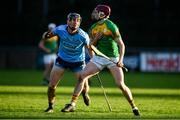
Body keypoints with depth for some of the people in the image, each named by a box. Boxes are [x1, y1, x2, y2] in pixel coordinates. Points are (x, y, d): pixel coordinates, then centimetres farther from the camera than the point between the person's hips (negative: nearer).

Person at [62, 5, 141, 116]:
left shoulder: (110, 26, -14)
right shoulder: (93, 28, 5)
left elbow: (121, 44, -12)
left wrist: (121, 59, -24)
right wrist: (96, 39, -11)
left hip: (113, 58, -5)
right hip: (99, 57, 5)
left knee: (120, 84, -14)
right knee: (82, 76, -7)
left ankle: (133, 106, 4)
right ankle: (73, 103, -1)